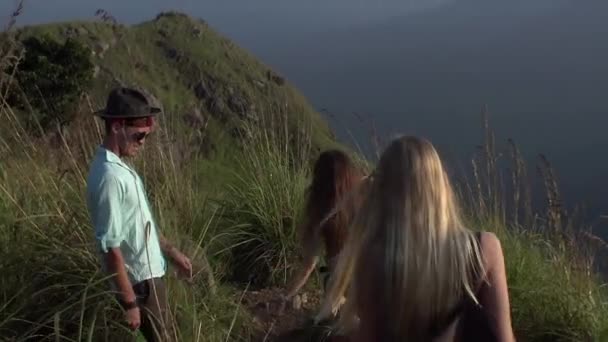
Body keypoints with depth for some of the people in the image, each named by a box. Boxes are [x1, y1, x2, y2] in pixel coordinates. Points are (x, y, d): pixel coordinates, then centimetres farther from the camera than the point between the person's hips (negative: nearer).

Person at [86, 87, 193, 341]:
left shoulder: (119, 167, 4)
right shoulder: (110, 176, -27)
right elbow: (111, 248, -26)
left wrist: (172, 252, 19)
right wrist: (130, 303, -22)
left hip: (148, 273, 9)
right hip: (139, 281, -9)